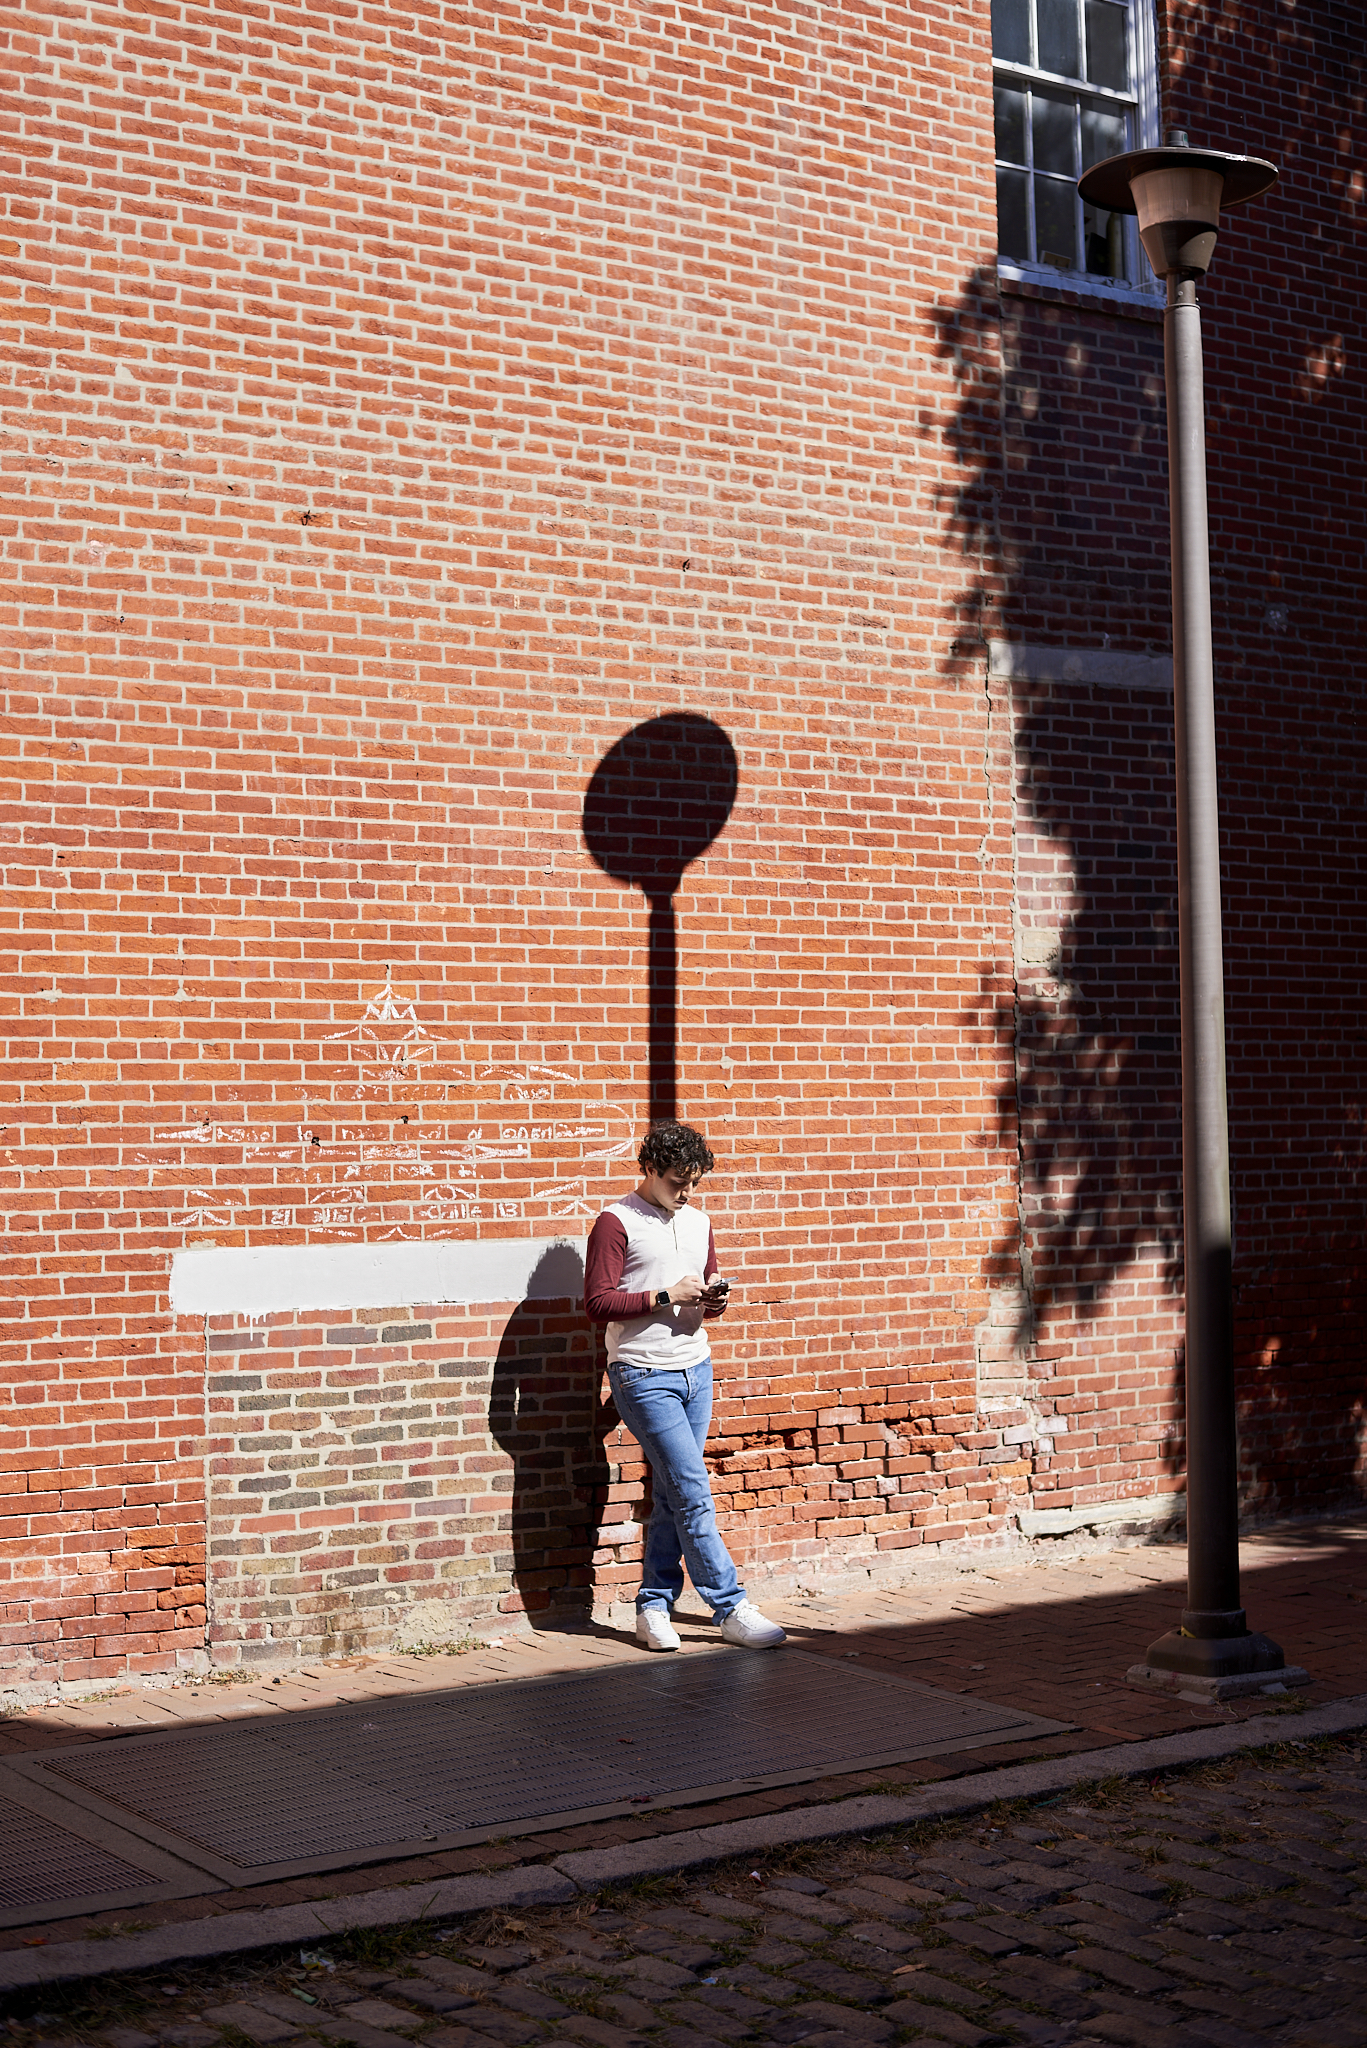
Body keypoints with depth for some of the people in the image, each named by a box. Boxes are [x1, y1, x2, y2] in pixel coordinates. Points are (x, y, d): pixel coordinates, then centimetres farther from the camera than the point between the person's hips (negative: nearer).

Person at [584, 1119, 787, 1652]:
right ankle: (730, 1608, -4)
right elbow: (597, 1303, -12)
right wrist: (666, 1297, -17)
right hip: (643, 1376, -7)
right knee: (693, 1492, -9)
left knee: (674, 1496, 7)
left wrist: (713, 1300, 0)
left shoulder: (699, 1223, 15)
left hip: (695, 1370, 7)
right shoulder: (617, 1223, -7)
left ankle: (653, 1608, 15)